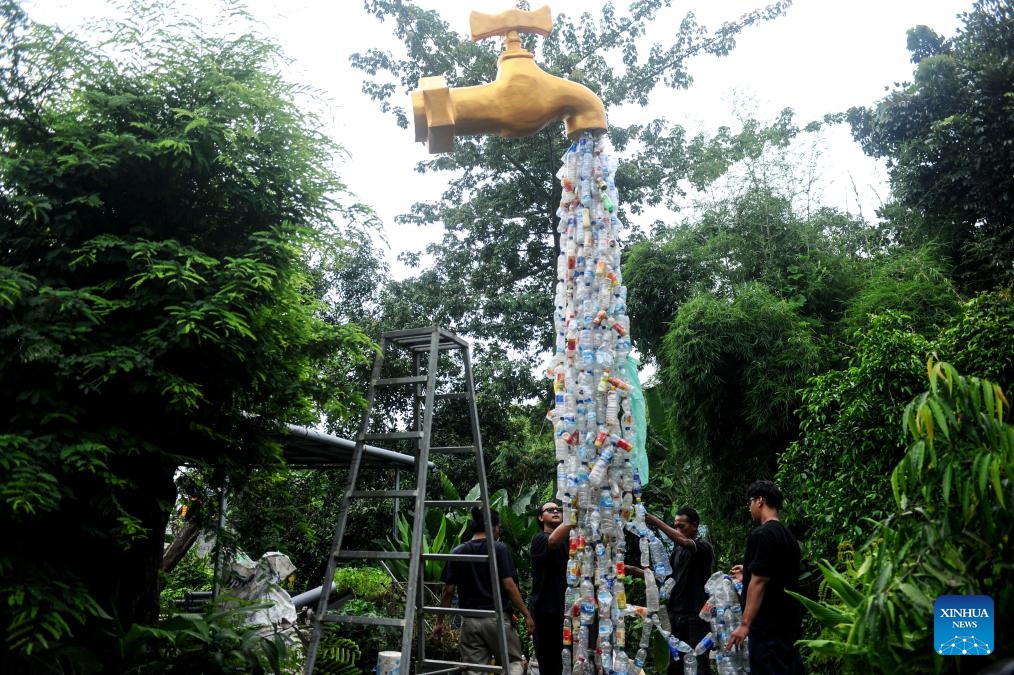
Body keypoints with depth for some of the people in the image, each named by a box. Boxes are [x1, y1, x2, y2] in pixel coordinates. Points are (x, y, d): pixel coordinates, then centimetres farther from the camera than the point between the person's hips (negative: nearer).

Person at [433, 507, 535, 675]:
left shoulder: (457, 552, 5)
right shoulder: (499, 549, -6)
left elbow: (448, 590, 3)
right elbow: (509, 586, -12)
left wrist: (439, 622, 11)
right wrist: (526, 614, -6)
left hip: (469, 620, 3)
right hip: (497, 617, -3)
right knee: (515, 661, 12)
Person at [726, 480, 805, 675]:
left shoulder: (762, 534, -15)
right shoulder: (788, 535, 11)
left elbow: (759, 582, -20)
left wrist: (745, 623, -18)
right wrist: (748, 572, 33)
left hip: (769, 625, -9)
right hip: (789, 622, 9)